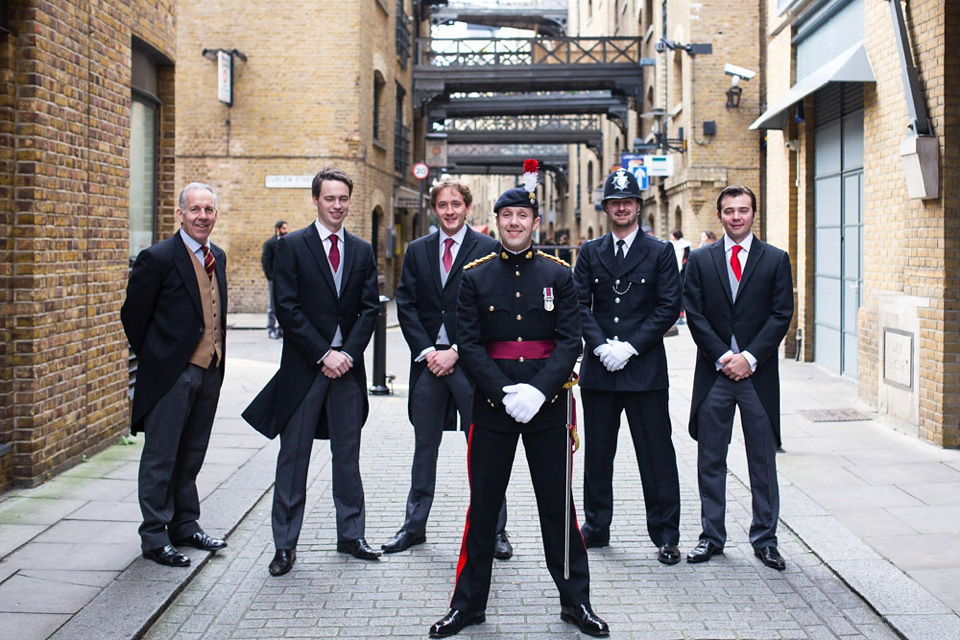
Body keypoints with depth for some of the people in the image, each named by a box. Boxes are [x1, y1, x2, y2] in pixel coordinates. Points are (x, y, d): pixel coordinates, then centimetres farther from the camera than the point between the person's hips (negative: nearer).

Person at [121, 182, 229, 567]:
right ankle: (155, 537, 11)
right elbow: (133, 315, -6)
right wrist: (155, 359, 2)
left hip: (210, 372, 7)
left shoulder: (218, 257, 10)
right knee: (161, 457, 2)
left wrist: (217, 355, 12)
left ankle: (185, 526, 27)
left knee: (191, 455, 16)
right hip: (171, 373, -6)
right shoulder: (158, 258, -11)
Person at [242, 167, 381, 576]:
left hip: (347, 364, 3)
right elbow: (288, 308, -8)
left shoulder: (362, 251, 10)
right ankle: (285, 544, 12)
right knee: (293, 456, 3)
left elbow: (370, 309, 5)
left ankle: (350, 535, 22)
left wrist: (347, 353, -8)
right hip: (303, 367, -3)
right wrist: (324, 354, -12)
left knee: (348, 454, 11)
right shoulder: (292, 246, -1)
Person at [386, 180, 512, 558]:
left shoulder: (486, 248, -1)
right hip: (428, 358, 4)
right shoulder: (417, 251, 11)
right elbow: (405, 305, 6)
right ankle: (414, 526, 23)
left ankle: (494, 529, 12)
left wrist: (455, 352, -11)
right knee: (424, 446, 13)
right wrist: (426, 351, -6)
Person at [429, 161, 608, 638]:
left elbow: (570, 342, -2)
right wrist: (505, 393, -14)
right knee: (483, 505, 7)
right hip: (492, 403, 0)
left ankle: (575, 600, 21)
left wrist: (538, 391, -16)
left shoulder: (558, 275, 3)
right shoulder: (475, 276, 3)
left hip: (547, 401, 0)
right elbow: (469, 345, -2)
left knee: (558, 504, 7)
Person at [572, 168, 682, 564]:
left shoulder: (660, 253, 3)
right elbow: (580, 305, 4)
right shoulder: (590, 253, 10)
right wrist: (600, 346, -11)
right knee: (597, 453, 10)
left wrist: (631, 346, -12)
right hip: (599, 368, 3)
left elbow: (669, 307, -4)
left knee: (656, 455, 1)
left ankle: (665, 535, 11)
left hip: (645, 368, -2)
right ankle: (596, 527, 23)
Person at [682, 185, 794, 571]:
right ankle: (712, 536, 17)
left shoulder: (776, 260, 5)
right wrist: (723, 357, -9)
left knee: (763, 460, 6)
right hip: (714, 372, 1)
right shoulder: (700, 260, 6)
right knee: (710, 460, 6)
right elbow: (695, 315, 1)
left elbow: (781, 316, -1)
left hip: (758, 372, -1)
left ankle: (764, 538, 17)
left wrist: (749, 357, -11)